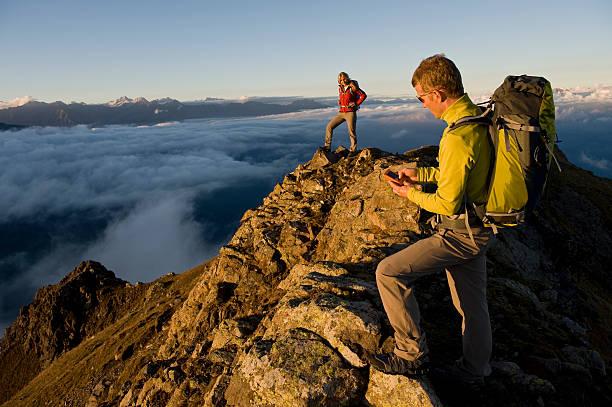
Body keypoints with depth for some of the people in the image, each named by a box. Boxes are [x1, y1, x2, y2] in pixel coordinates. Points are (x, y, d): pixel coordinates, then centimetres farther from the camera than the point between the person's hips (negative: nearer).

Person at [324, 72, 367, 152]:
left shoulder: (352, 87, -7)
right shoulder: (340, 88, 12)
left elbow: (363, 95, -10)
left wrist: (356, 104, -10)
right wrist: (339, 102, 12)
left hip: (350, 113, -6)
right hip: (341, 112, 6)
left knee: (352, 132, -5)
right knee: (329, 126, -1)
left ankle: (353, 151, 4)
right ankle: (327, 146, 5)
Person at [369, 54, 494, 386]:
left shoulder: (458, 136, -27)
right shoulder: (479, 118, 5)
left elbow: (448, 203, -24)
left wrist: (411, 194, -7)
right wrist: (422, 174, 12)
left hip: (460, 233, -10)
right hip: (478, 228, 10)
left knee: (389, 272, -10)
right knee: (472, 303, 22)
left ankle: (412, 355, 3)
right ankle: (475, 370, 41)